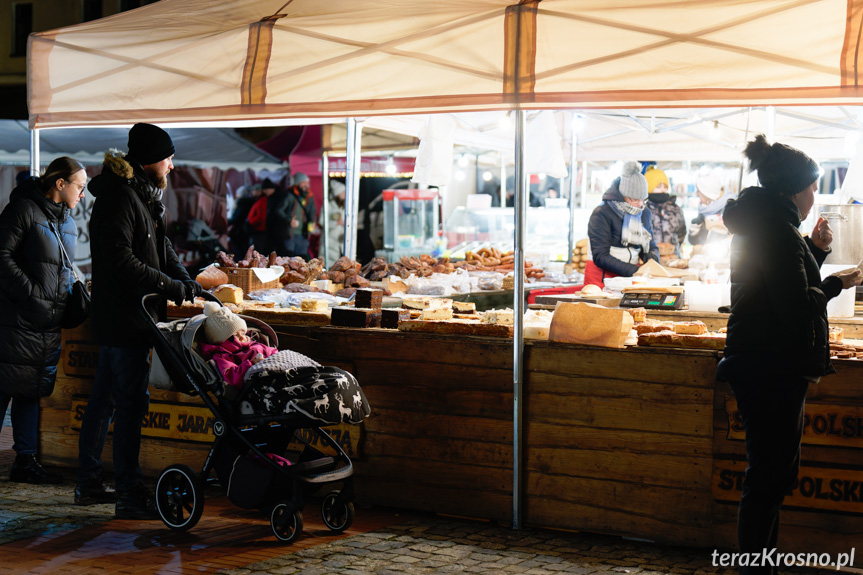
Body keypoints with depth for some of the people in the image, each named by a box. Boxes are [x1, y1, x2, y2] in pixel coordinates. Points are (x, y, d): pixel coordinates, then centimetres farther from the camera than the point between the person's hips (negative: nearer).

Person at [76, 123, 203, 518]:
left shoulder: (143, 196, 16)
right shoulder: (119, 198, -17)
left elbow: (160, 245, 22)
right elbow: (120, 260, -24)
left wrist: (183, 278, 6)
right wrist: (168, 286, -18)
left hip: (123, 318, 11)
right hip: (123, 319, -11)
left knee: (104, 399, 15)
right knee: (131, 404, -7)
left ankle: (88, 483, 25)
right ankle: (130, 496, -2)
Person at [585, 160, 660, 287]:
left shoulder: (644, 214, 15)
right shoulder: (602, 214, -6)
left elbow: (652, 247, 22)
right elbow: (600, 256, -11)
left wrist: (652, 259, -3)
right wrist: (633, 271, -20)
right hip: (602, 277, -6)